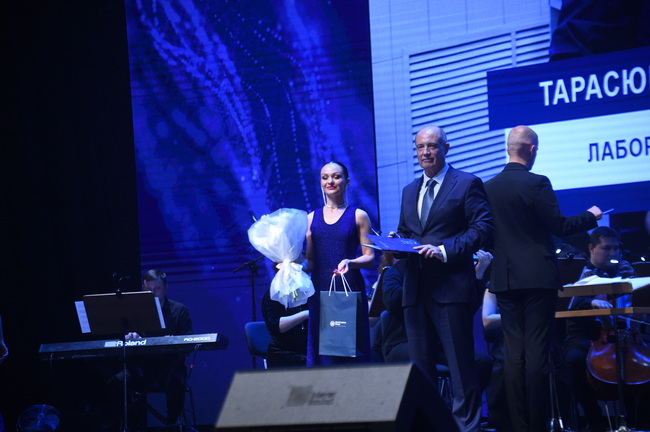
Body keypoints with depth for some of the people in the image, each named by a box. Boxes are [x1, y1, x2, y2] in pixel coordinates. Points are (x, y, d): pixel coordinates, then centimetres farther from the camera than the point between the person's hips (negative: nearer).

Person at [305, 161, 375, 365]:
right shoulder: (311, 218, 13)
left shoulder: (358, 216, 5)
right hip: (320, 291, 3)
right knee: (320, 351, 0)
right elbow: (308, 261, 14)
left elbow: (370, 258, 0)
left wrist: (350, 262, -18)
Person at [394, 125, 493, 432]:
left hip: (451, 286, -6)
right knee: (419, 365, 9)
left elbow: (482, 227, -8)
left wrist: (446, 250, -17)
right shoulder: (409, 192, 19)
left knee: (461, 364, -5)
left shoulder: (467, 184, -1)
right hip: (415, 289, 6)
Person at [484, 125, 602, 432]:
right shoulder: (537, 184, -12)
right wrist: (591, 216, 6)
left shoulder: (488, 188, 5)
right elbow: (560, 228, -10)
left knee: (513, 353, 6)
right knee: (537, 352, -3)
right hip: (538, 277, -5)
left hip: (504, 278, 5)